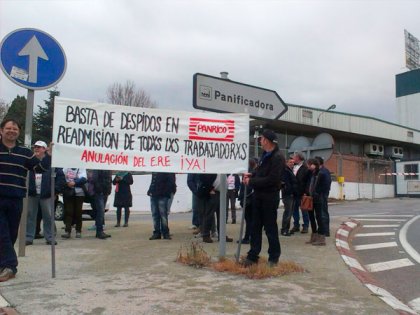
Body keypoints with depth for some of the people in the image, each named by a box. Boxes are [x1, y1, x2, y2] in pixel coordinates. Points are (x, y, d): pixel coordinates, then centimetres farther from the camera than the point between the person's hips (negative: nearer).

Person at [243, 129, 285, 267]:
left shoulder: (278, 157, -17)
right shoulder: (265, 155, 12)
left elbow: (271, 179, -24)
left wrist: (251, 182, -18)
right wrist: (251, 175, 2)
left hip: (270, 198, -8)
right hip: (259, 196, 9)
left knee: (270, 228, 3)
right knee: (255, 227, 11)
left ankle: (274, 258, 17)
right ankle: (253, 256, 20)